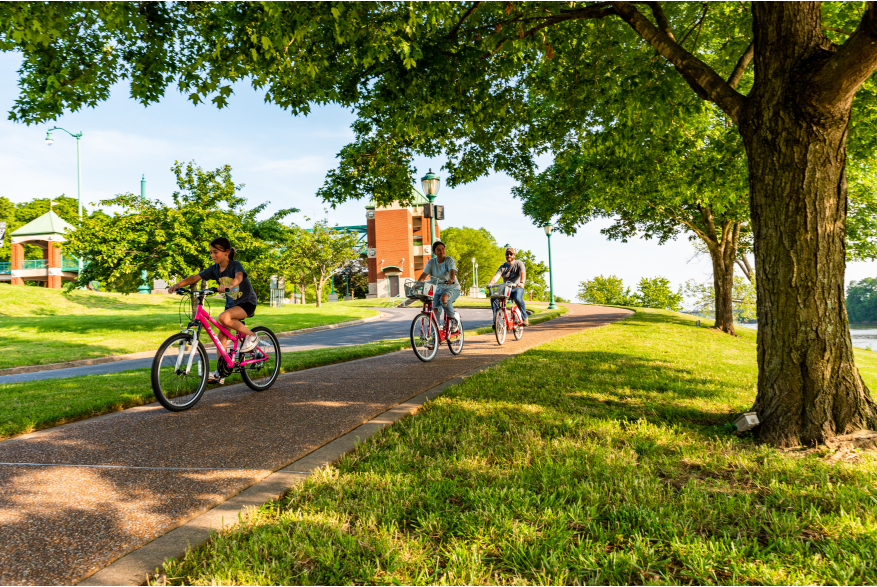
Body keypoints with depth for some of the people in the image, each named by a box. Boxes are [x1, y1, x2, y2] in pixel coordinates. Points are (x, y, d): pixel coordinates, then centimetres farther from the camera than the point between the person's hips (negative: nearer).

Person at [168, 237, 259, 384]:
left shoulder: (235, 265, -18)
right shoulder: (214, 269, 0)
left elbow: (239, 276, -40)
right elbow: (195, 278, -7)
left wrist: (228, 286, -62)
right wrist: (177, 285, -25)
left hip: (247, 302, -7)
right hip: (231, 303, 7)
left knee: (224, 318, -32)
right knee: (222, 335, 0)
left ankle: (251, 336, -12)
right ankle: (220, 373, 4)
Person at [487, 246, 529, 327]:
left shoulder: (519, 264, 3)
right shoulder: (503, 267, 13)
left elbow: (523, 273, -16)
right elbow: (496, 276, -3)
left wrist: (522, 282, -38)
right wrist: (490, 283, -25)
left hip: (517, 288, -4)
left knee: (518, 298, -38)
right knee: (493, 298, -24)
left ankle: (525, 318, -17)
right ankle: (496, 321, -20)